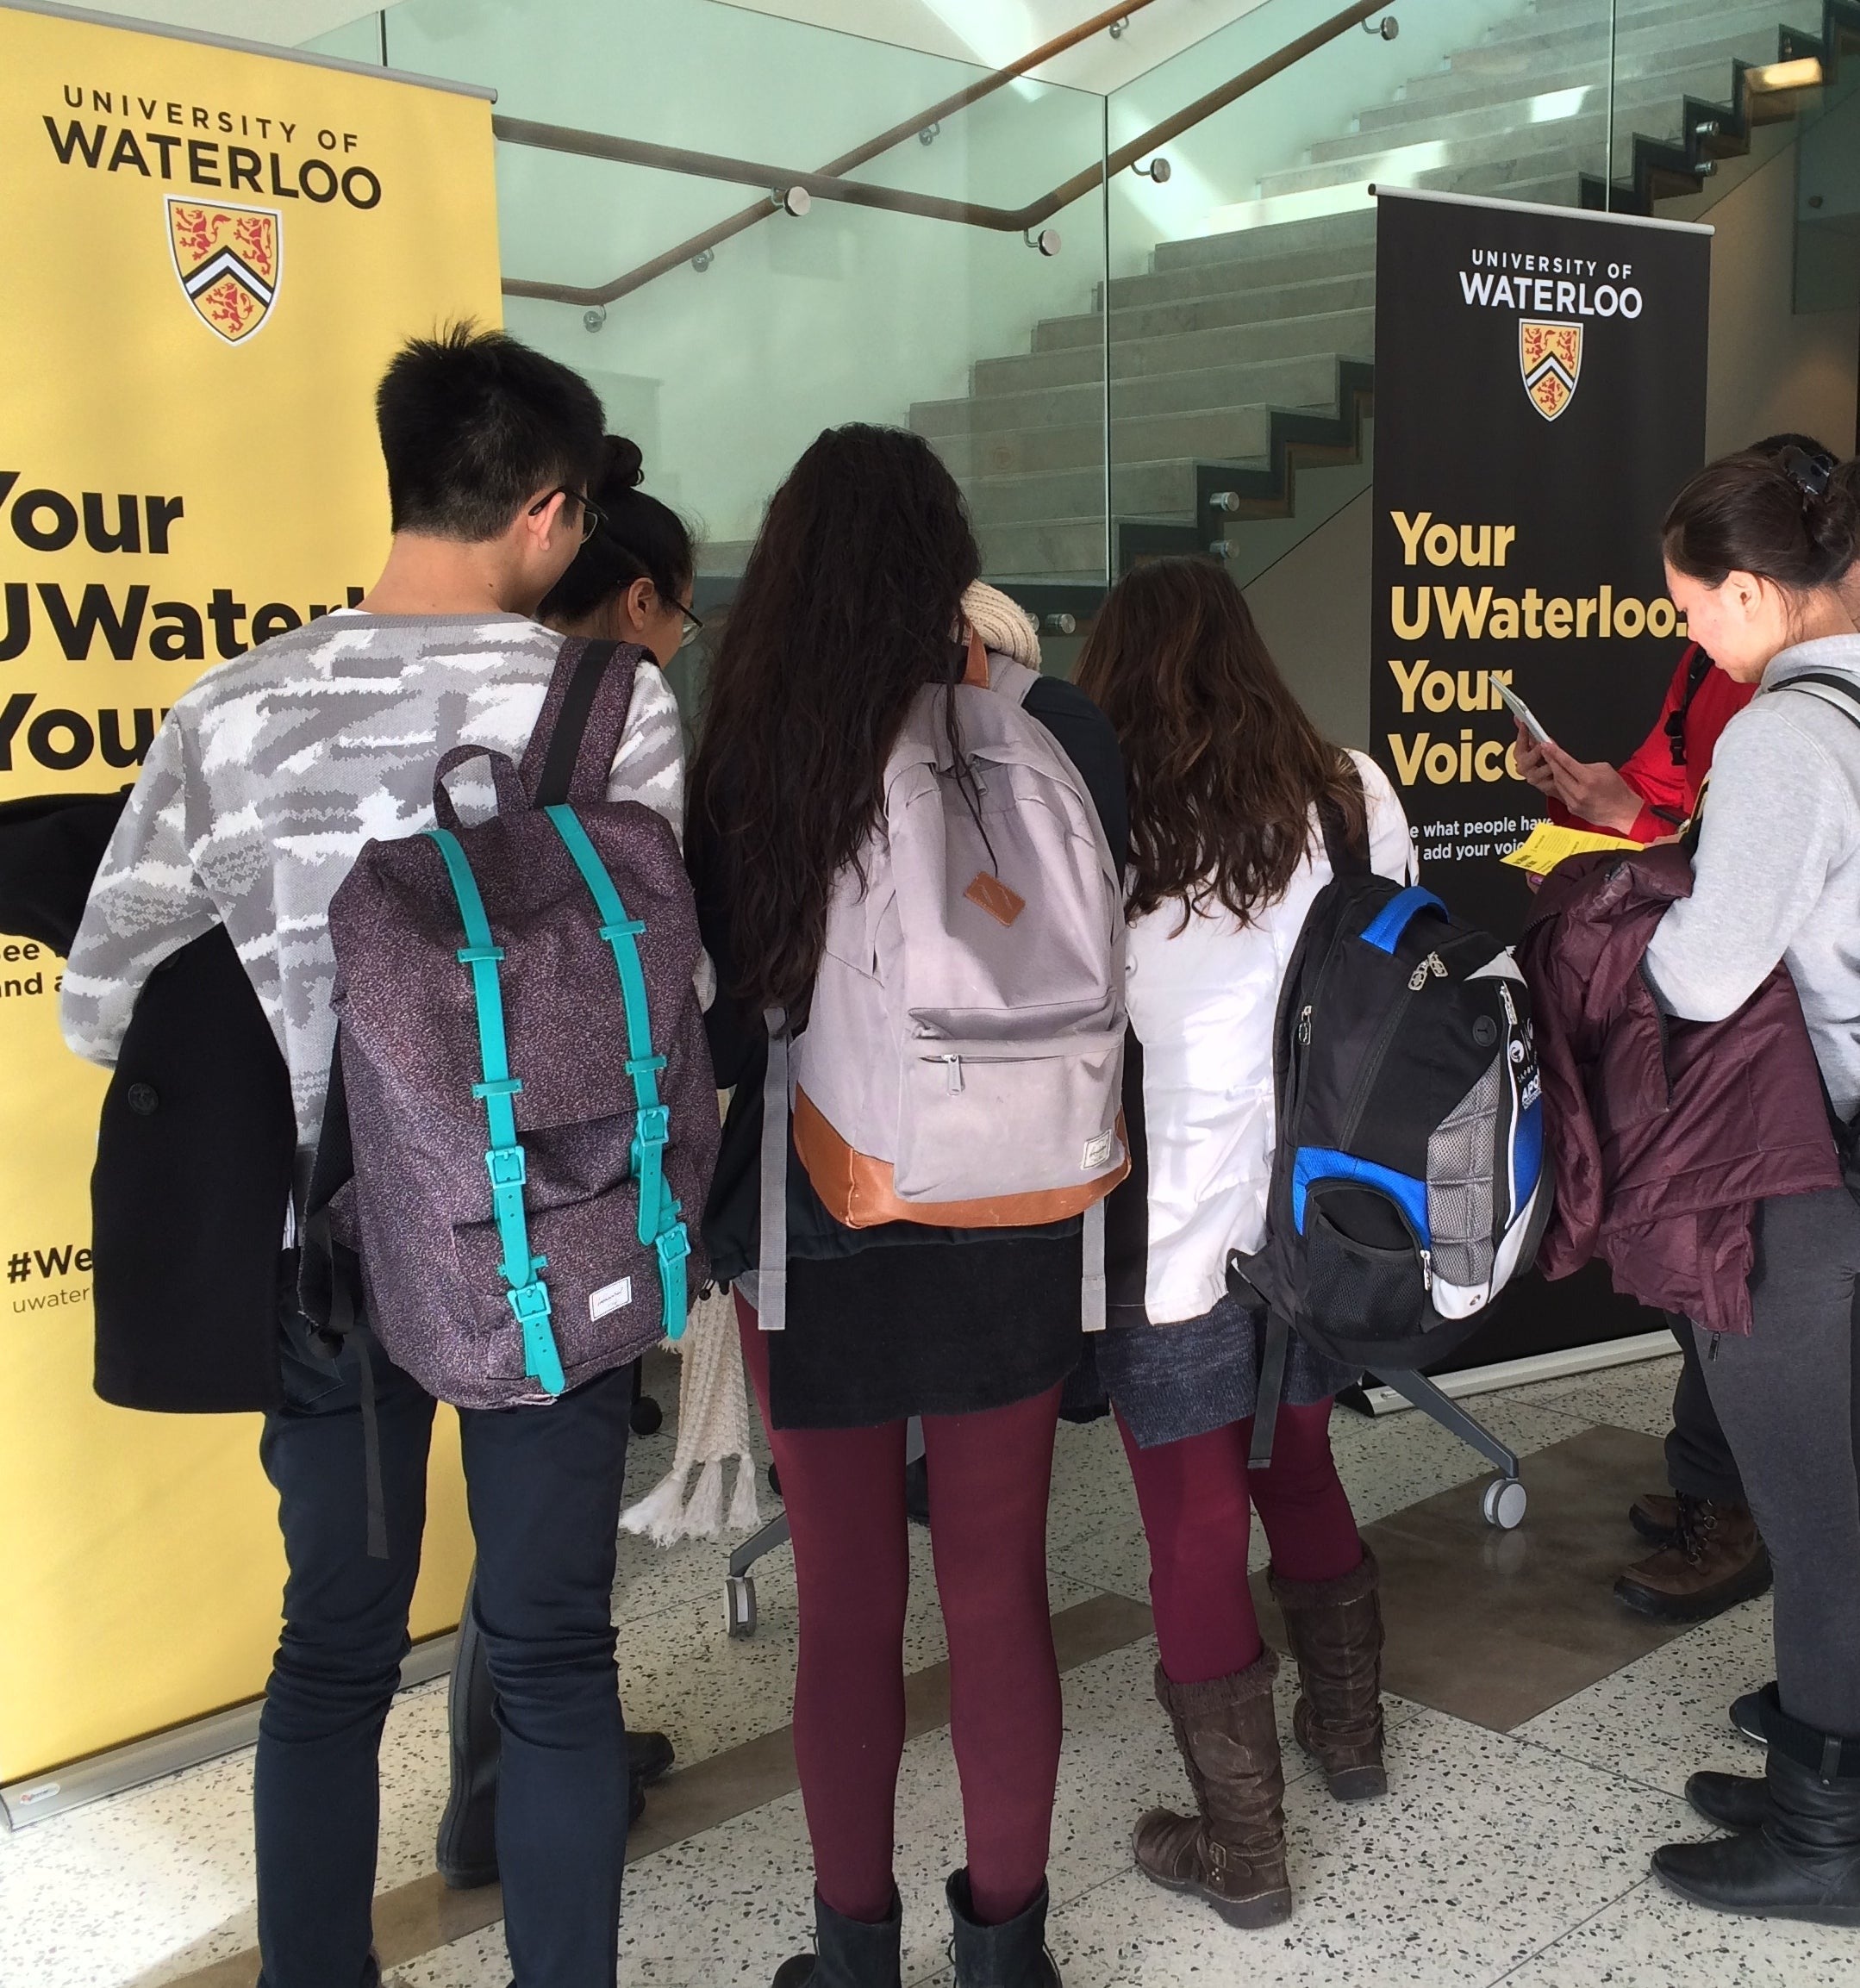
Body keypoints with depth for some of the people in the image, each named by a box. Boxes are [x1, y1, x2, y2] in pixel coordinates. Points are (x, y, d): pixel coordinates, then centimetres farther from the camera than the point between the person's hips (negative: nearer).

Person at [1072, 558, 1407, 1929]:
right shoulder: (1354, 796, -3)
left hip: (1171, 1222, -4)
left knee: (1196, 1532, 9)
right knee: (1302, 1469, 26)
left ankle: (1241, 1849, 21)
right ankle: (1350, 1730, 44)